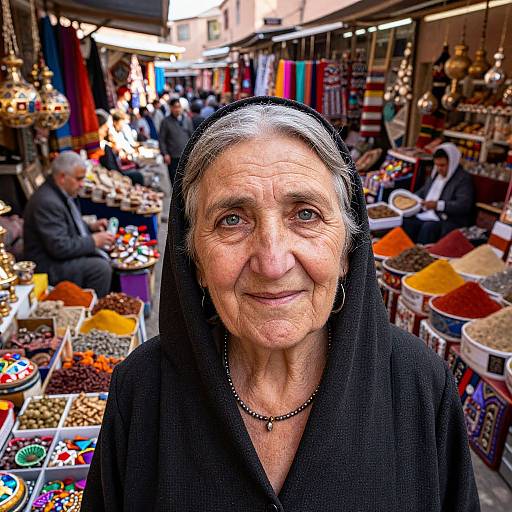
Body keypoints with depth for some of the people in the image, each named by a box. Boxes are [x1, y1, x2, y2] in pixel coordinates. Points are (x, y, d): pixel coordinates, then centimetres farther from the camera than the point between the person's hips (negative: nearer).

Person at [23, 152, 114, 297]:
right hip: (49, 265, -10)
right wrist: (93, 241, -20)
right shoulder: (47, 202, -26)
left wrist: (90, 227, 4)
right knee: (101, 268, -23)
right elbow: (59, 247, -28)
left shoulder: (61, 192, 4)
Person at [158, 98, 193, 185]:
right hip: (173, 157, -2)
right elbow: (161, 140, -1)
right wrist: (165, 154, -10)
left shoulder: (187, 120, 10)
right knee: (174, 180, 1)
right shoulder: (166, 122, 1)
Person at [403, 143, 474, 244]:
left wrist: (438, 205, -28)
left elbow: (464, 205, -18)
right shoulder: (435, 174, 18)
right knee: (405, 222, -19)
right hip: (425, 215, 7)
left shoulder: (463, 178, -6)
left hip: (449, 221, -7)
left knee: (428, 227, -35)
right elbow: (422, 191, 29)